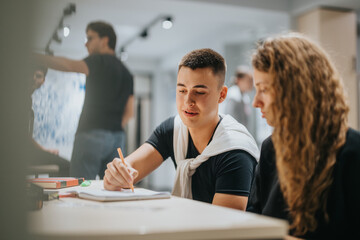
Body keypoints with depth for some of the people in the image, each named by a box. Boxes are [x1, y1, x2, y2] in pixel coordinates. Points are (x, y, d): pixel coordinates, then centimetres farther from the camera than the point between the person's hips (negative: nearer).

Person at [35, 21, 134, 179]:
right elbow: (129, 112, 16)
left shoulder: (100, 61, -1)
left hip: (92, 133, -7)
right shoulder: (126, 73, 21)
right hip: (118, 137, 7)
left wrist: (35, 57, -25)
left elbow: (70, 65, -21)